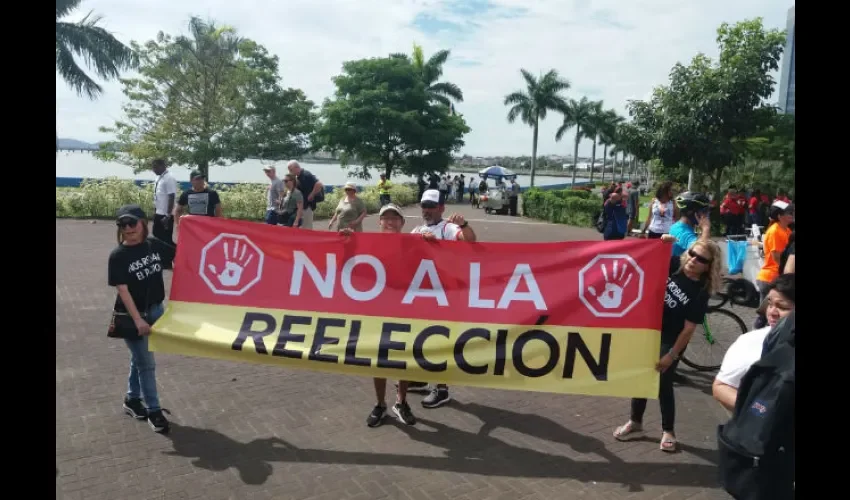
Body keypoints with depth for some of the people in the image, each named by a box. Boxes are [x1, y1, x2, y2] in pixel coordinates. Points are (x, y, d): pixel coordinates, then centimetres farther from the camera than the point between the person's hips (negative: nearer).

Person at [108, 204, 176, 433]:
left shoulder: (154, 244, -3)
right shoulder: (118, 256, -16)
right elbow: (123, 290, -18)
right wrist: (138, 320, -22)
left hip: (155, 310, 5)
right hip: (131, 315, -5)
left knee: (139, 358, 20)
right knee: (146, 364, 1)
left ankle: (132, 400, 38)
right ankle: (153, 410, 14)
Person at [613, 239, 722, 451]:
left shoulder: (701, 293, -17)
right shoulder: (672, 268, -5)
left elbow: (688, 329, -16)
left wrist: (671, 355, -15)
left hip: (670, 341, -5)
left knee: (663, 384, 3)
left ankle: (668, 430, 24)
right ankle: (635, 423, 29)